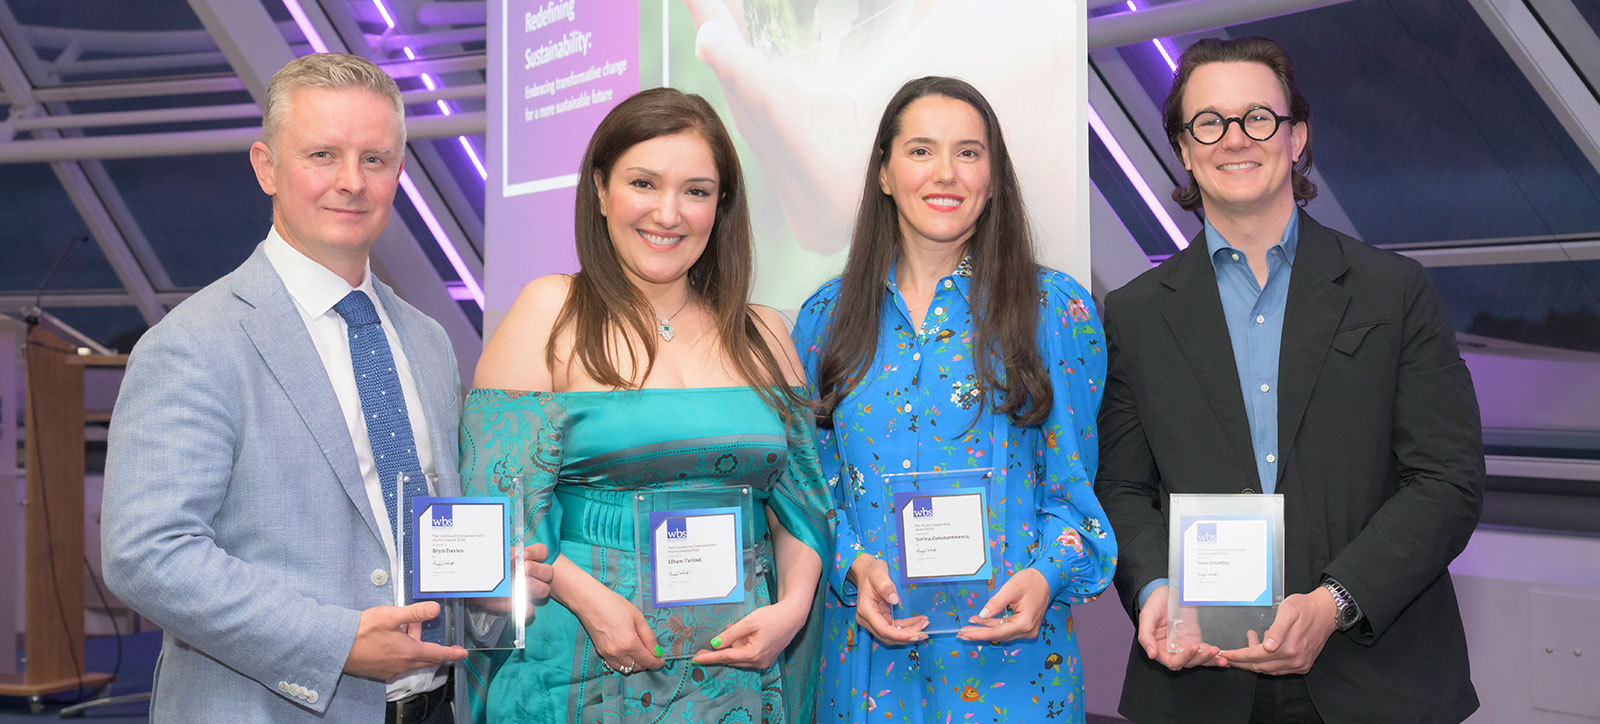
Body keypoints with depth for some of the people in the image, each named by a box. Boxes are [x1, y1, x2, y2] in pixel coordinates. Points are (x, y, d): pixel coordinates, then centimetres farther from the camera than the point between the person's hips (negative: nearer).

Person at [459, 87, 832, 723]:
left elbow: (802, 500, 10)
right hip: (589, 668, -3)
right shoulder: (551, 313, -4)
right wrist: (590, 600, -18)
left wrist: (791, 607, -6)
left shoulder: (762, 336, 8)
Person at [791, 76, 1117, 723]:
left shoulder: (1057, 311, -1)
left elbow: (1077, 488, 2)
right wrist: (855, 566, -9)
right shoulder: (825, 317, 6)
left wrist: (1045, 576, -16)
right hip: (867, 643, 2)